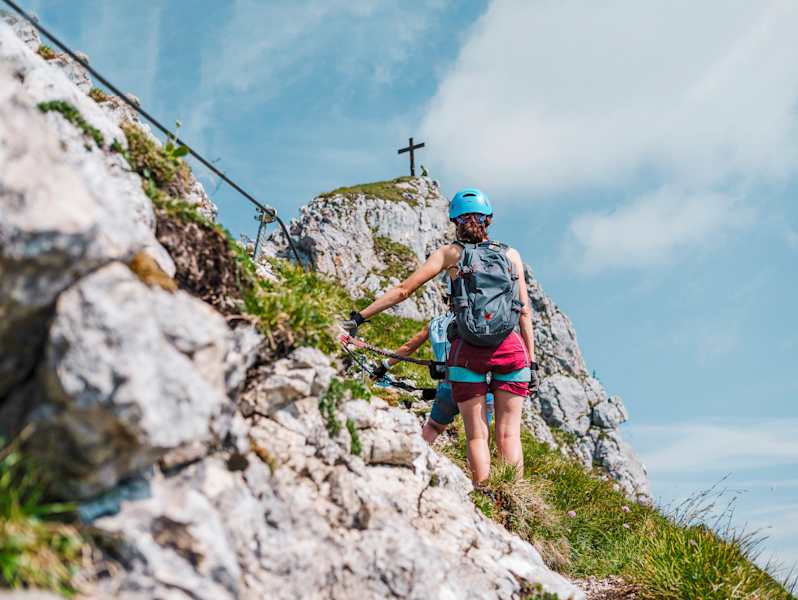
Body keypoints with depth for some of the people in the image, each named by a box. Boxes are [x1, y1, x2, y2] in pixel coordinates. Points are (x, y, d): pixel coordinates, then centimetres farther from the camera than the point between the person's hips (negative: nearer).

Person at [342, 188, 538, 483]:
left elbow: (403, 290, 4)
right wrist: (531, 361, 13)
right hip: (512, 351, 1)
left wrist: (359, 317, 8)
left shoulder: (450, 253, 9)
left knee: (477, 436, 4)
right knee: (509, 435, 3)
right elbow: (524, 312, 10)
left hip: (468, 353, -1)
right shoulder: (511, 255, 14)